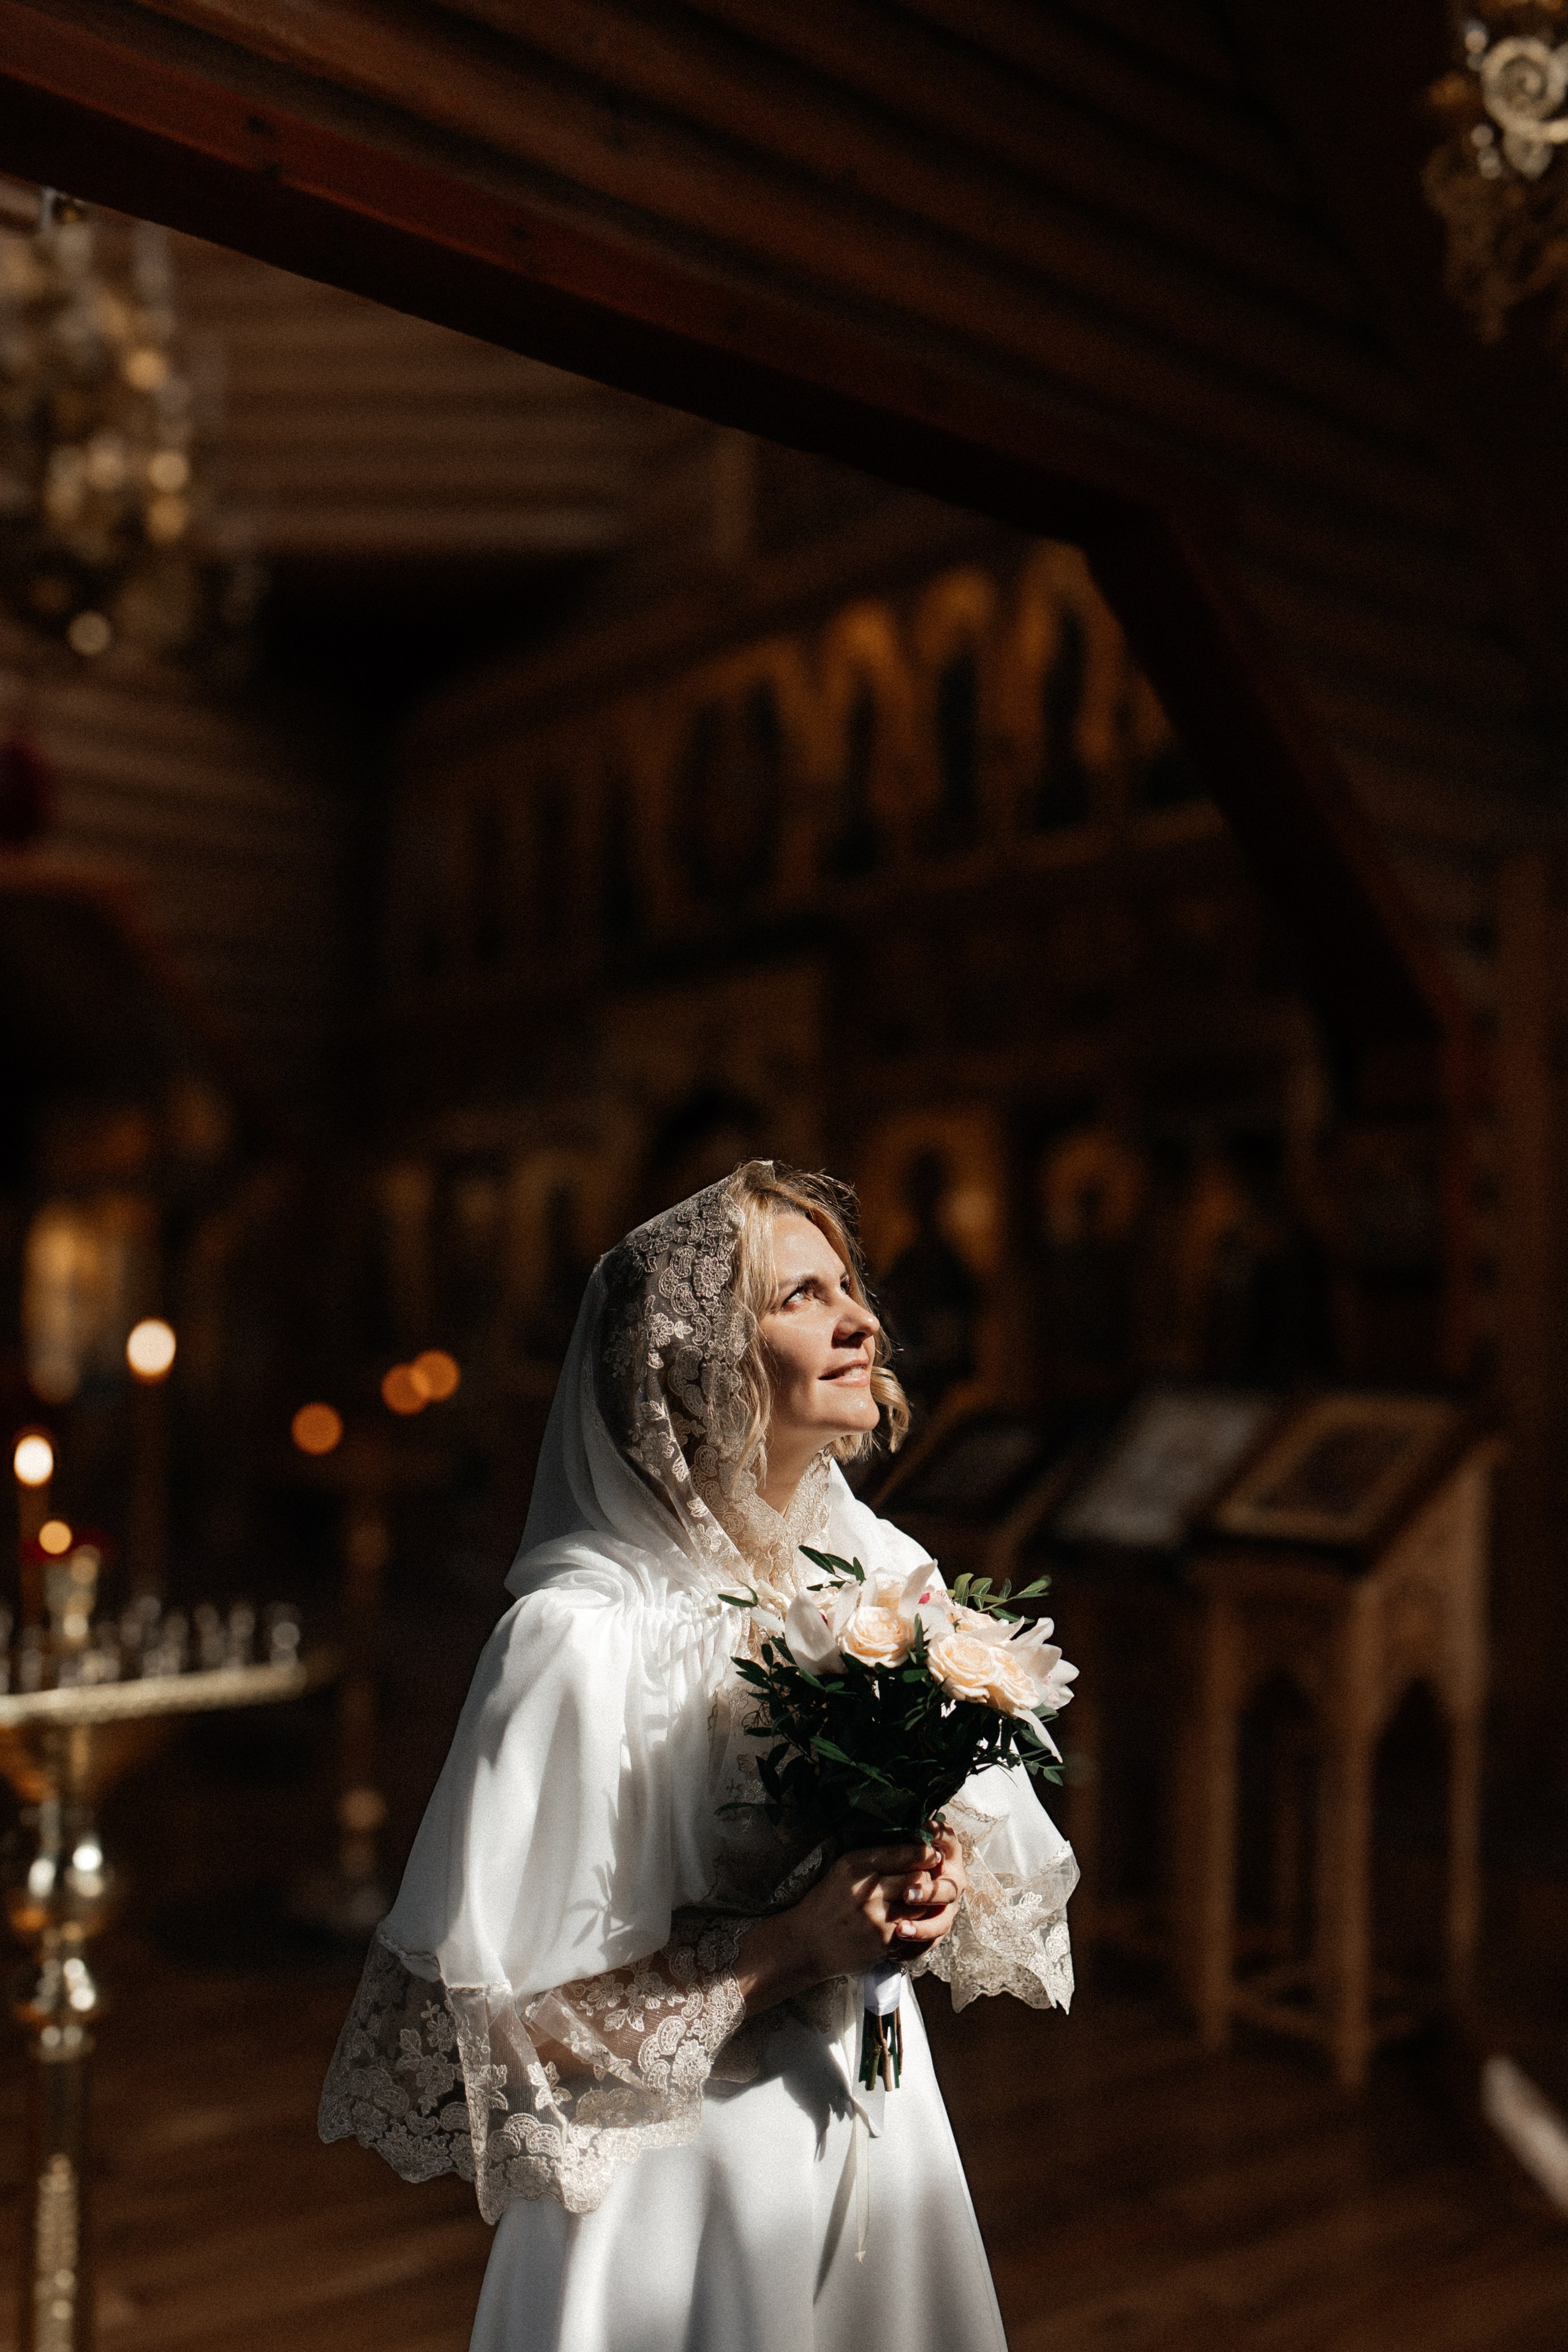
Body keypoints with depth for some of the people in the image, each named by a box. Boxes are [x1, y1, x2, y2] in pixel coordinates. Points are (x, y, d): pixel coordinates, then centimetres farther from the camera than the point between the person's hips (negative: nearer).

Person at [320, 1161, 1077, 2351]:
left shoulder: (892, 1573, -4)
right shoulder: (585, 1635, -23)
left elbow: (1011, 1857, 8)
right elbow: (511, 2008, -19)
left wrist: (943, 1883, -13)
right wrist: (795, 1947, -24)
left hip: (878, 2117, 6)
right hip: (692, 2170, -6)